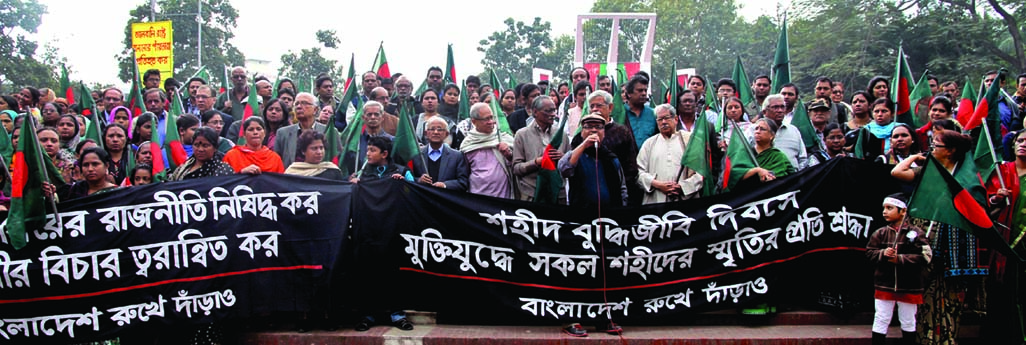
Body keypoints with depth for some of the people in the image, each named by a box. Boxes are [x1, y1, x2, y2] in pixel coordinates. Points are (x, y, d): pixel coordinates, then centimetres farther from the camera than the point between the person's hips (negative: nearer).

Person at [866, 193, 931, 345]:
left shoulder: (916, 233, -7)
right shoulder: (880, 233, 1)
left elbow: (924, 257, -13)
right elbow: (869, 253, 1)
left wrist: (900, 259, -20)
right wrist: (882, 253, -19)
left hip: (908, 285, -1)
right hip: (884, 285, 2)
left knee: (908, 321, 13)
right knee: (881, 320, 4)